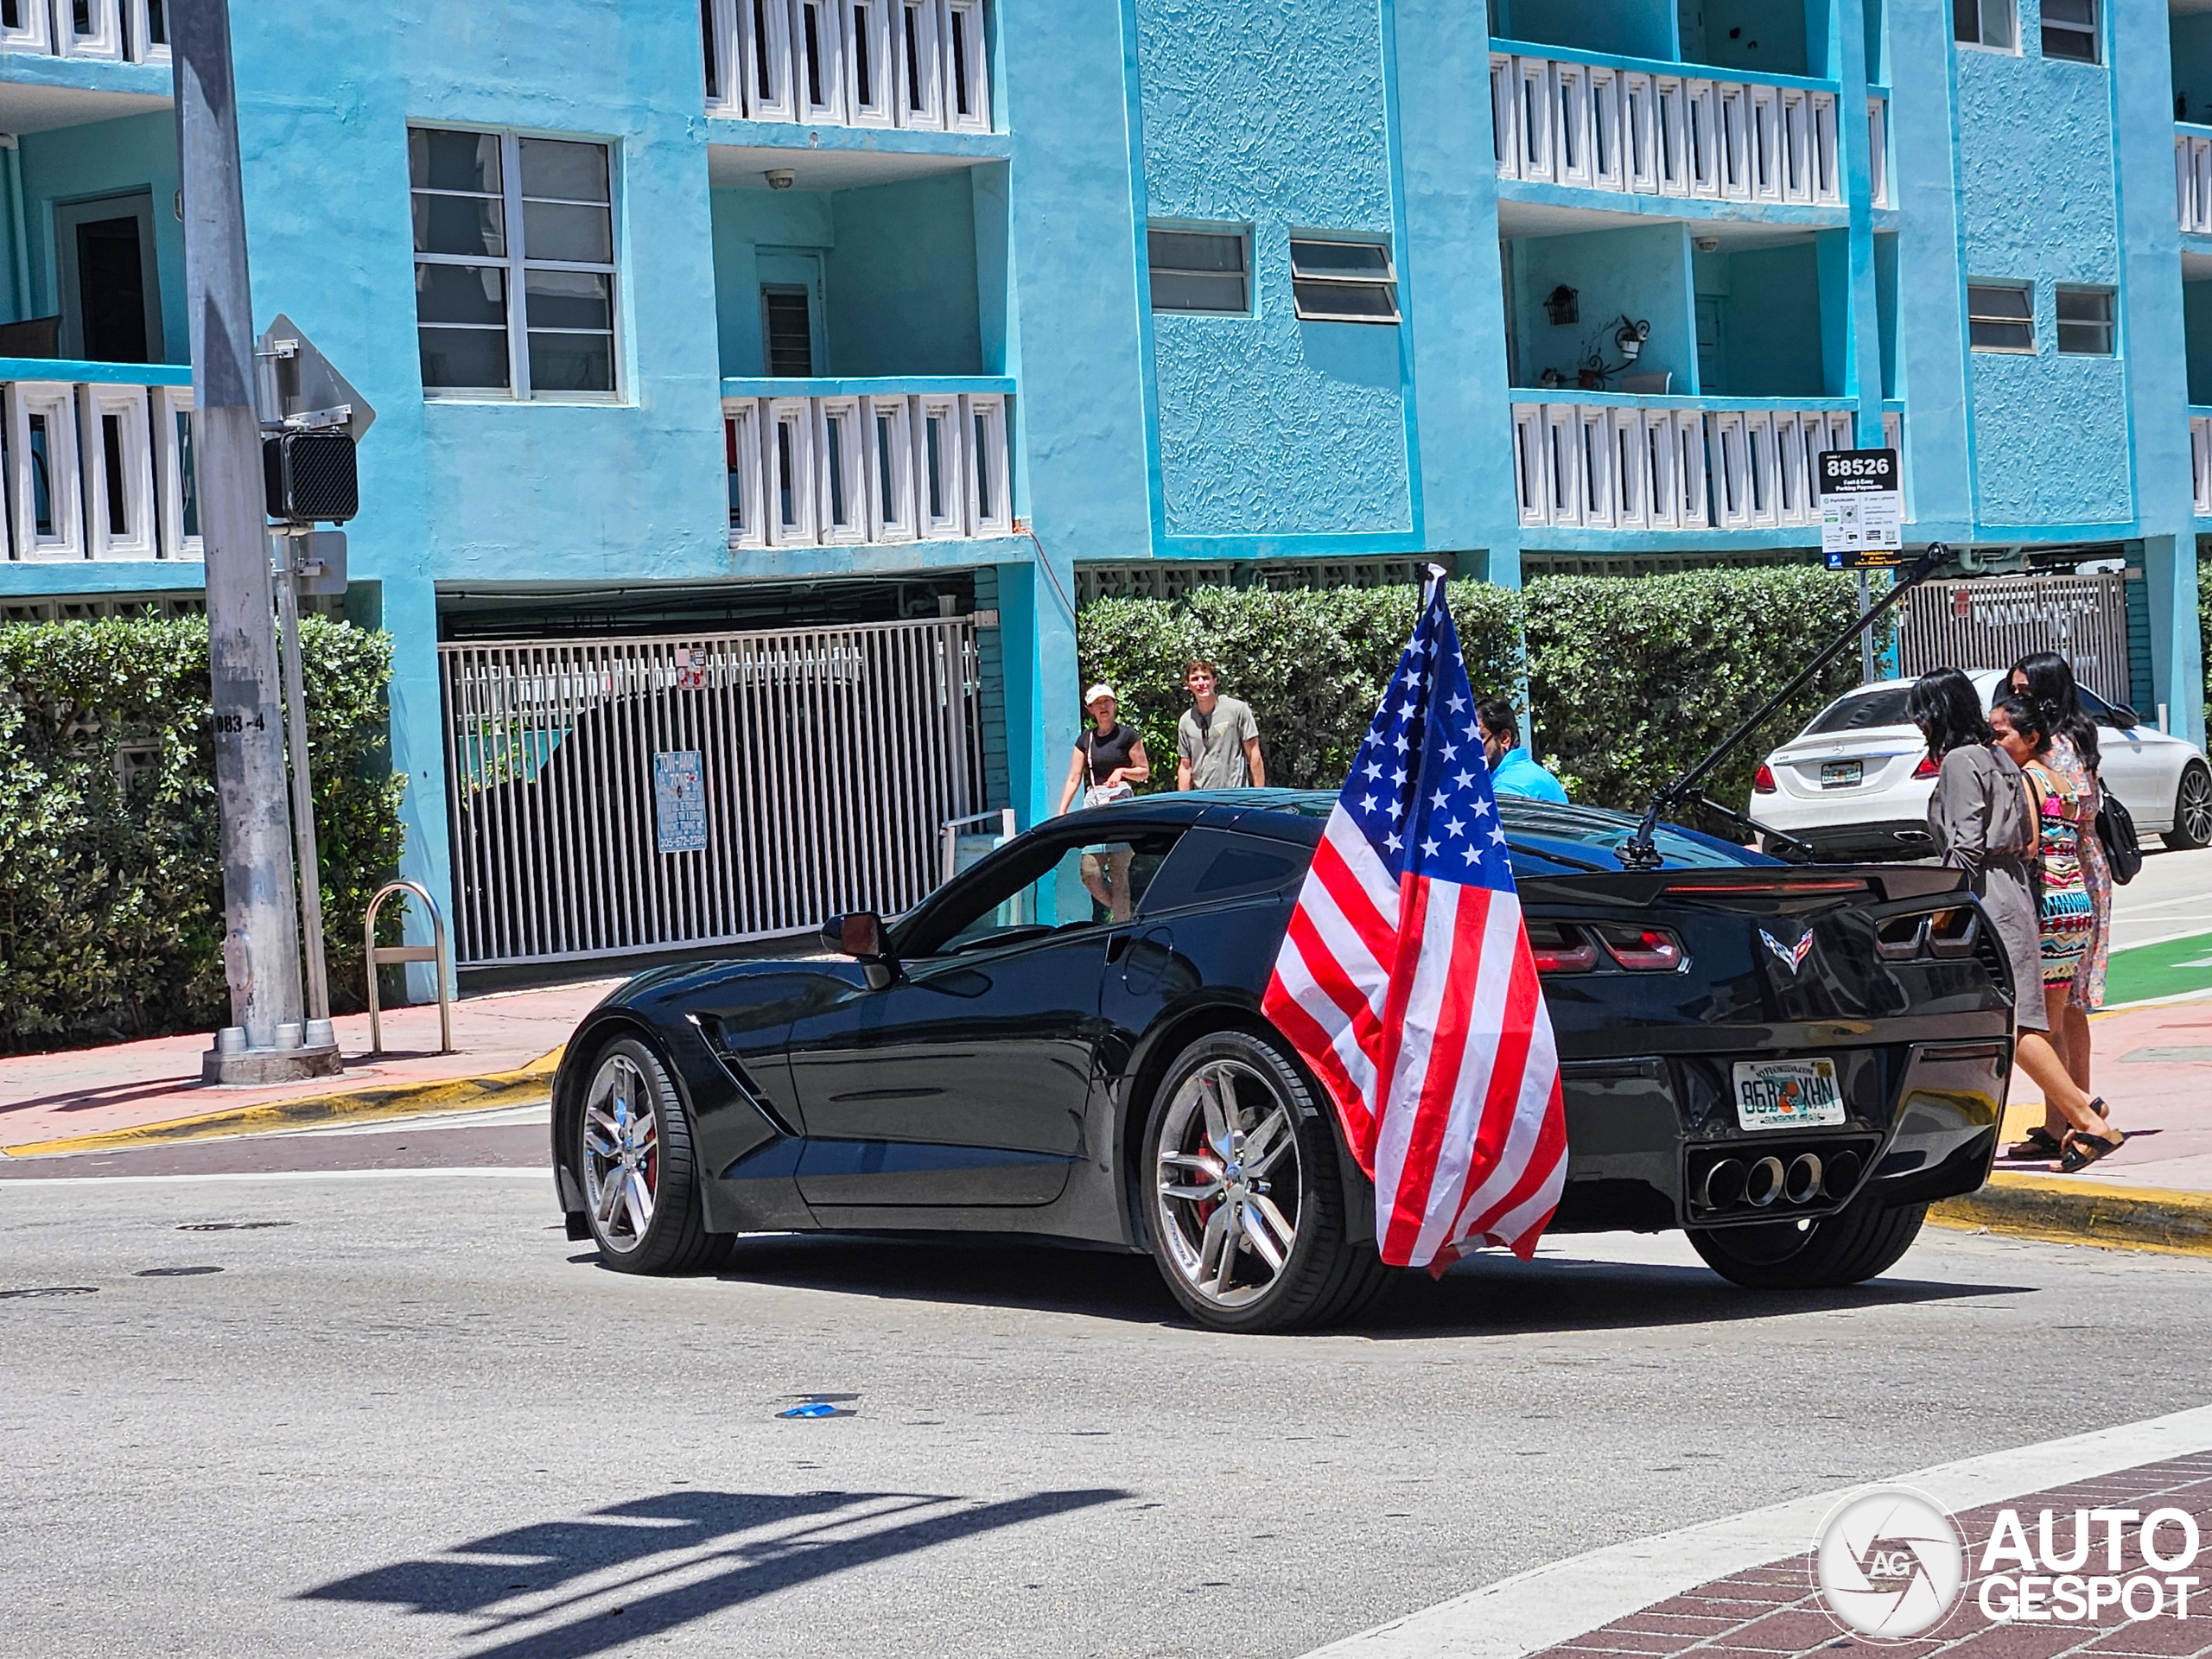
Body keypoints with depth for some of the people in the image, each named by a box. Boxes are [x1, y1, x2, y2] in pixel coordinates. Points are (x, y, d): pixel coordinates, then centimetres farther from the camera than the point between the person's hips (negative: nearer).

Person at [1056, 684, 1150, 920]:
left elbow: (1145, 771, 6)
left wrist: (1122, 771, -13)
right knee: (1089, 873, -5)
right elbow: (1074, 779, 12)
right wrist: (1061, 814, 4)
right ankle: (1130, 909, 15)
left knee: (1119, 872, -7)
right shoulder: (1085, 740, 15)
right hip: (1093, 803, 4)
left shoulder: (1127, 735, 3)